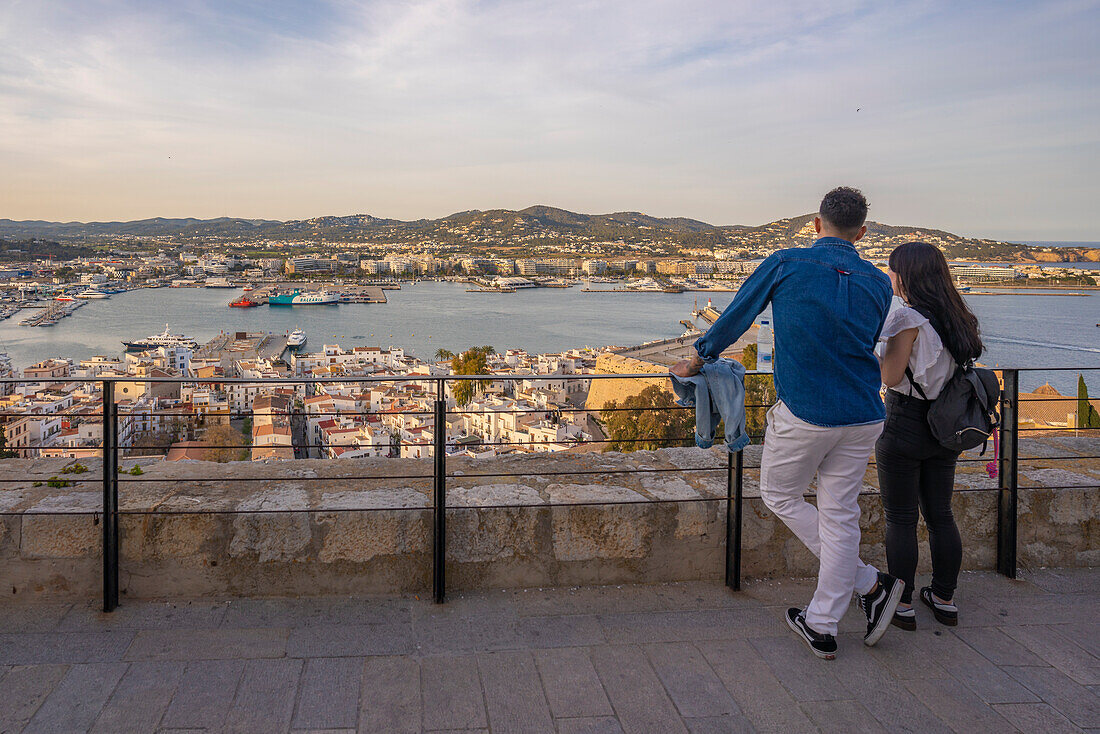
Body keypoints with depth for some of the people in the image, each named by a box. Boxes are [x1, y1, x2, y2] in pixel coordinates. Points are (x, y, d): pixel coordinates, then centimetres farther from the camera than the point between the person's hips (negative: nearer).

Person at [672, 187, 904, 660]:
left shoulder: (786, 265, -4)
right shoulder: (878, 284, 7)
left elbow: (735, 317, 5)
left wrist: (697, 360, 20)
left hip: (803, 413, -4)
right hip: (863, 417, 5)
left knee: (780, 497, 16)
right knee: (839, 515, 11)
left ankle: (869, 585, 13)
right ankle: (822, 625, 18)